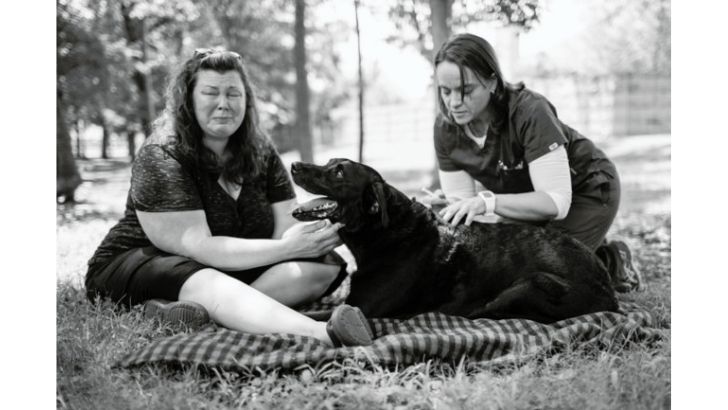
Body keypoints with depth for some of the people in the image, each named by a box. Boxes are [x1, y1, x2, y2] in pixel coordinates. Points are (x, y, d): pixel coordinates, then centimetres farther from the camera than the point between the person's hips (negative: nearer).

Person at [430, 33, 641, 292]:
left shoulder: (530, 112, -35)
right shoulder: (446, 128, -17)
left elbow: (556, 202, -36)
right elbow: (460, 199, -10)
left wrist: (488, 201, -47)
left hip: (587, 189, -6)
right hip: (529, 199, 6)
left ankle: (610, 261, 10)